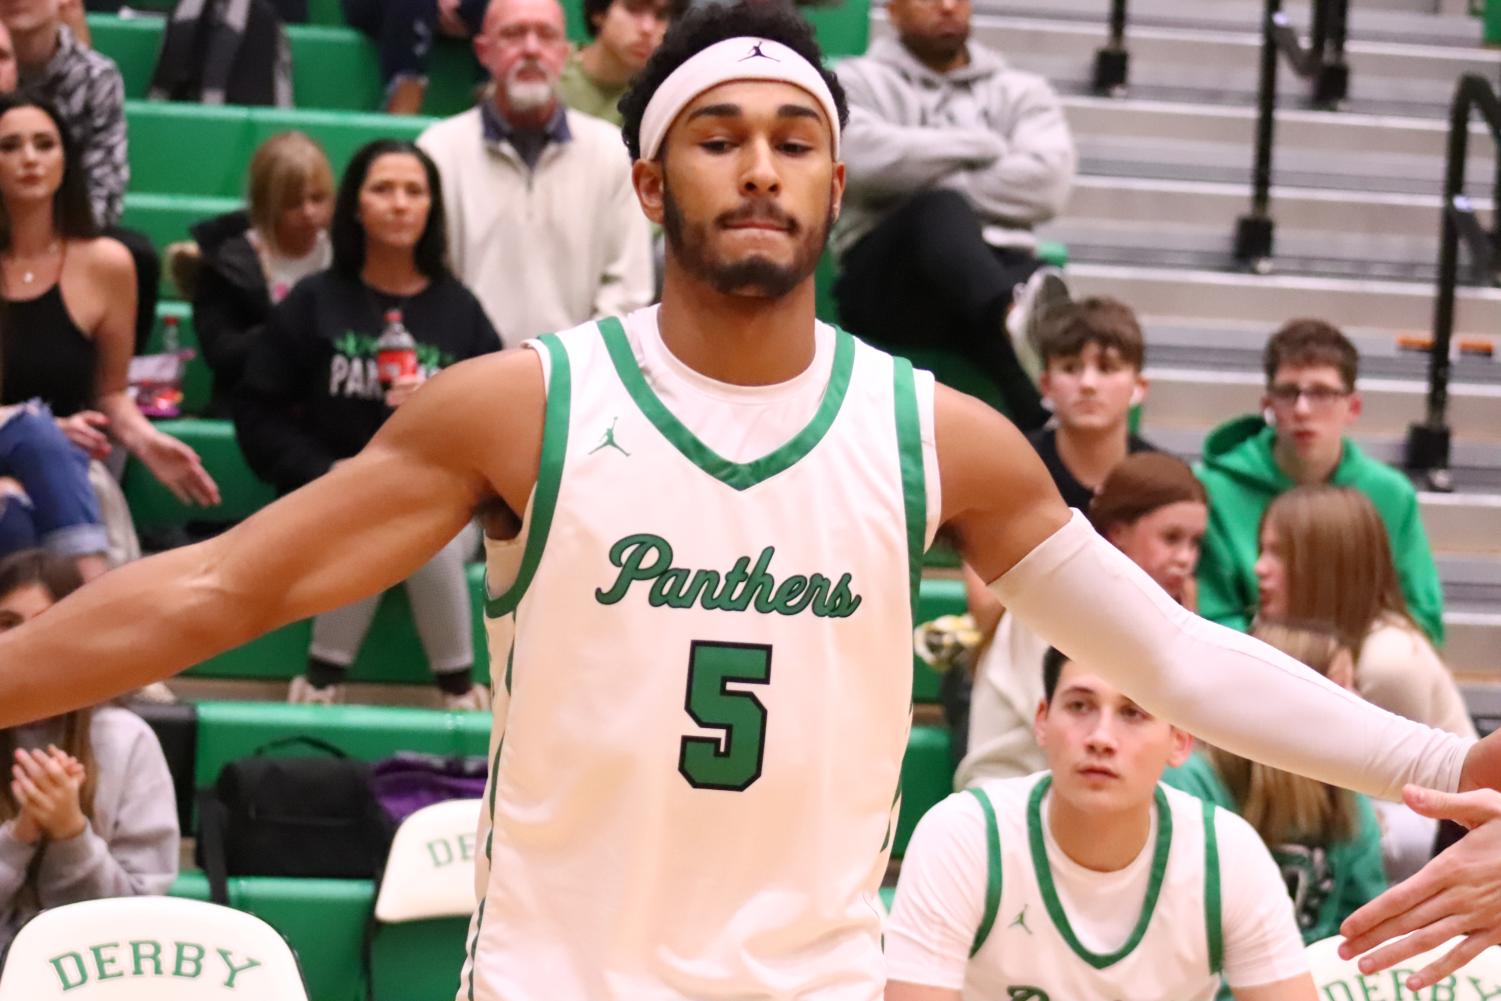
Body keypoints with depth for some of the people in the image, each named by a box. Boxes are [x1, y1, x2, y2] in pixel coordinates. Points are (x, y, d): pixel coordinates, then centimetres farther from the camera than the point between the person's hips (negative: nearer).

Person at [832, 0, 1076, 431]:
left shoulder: (1020, 91, 22)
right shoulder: (859, 83, 16)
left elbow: (1047, 184, 1)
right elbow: (865, 157, -9)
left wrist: (930, 183, -3)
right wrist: (984, 147, 0)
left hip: (997, 270, 2)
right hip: (885, 279, -2)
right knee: (940, 210, -37)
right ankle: (1016, 314, -66)